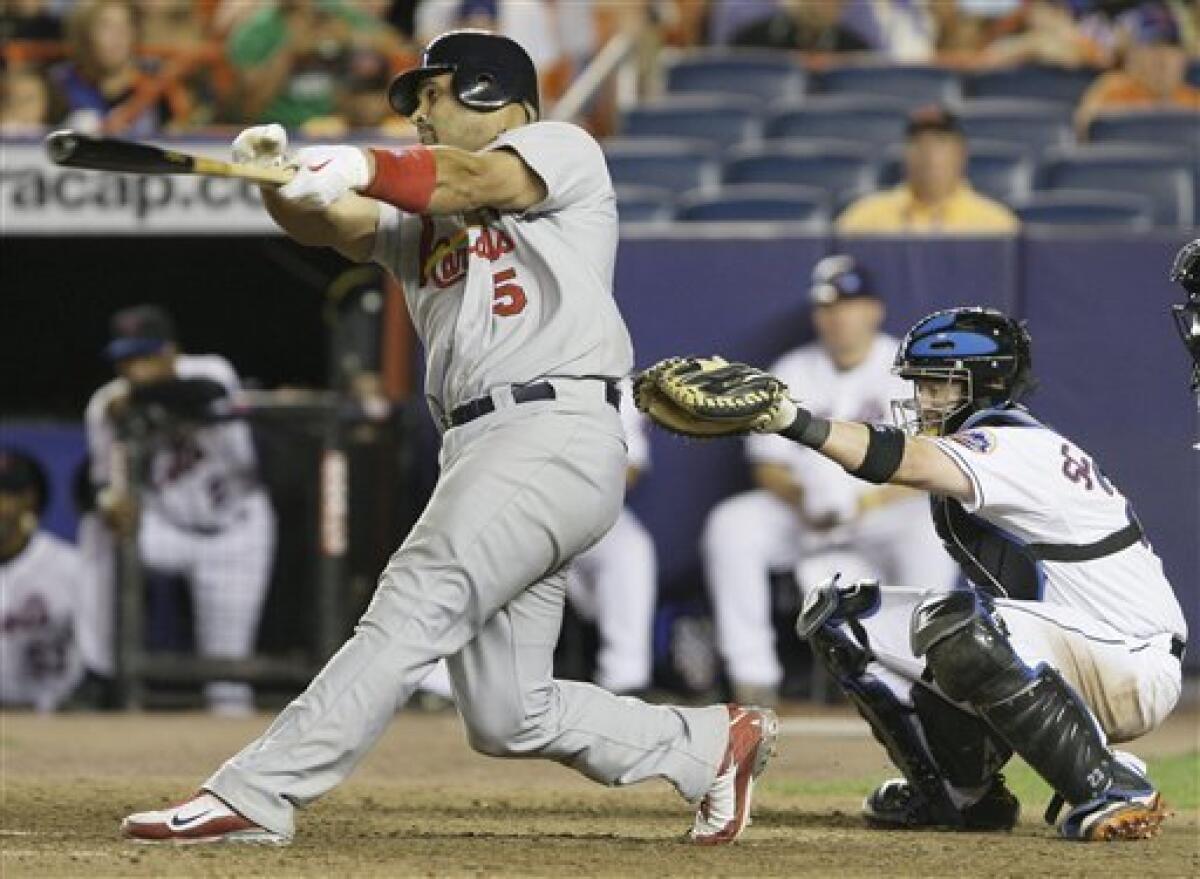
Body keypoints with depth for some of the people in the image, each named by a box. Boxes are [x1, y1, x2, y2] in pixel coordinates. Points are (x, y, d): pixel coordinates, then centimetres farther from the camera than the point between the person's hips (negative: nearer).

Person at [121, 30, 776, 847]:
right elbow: (334, 221, 7)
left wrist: (360, 166, -32)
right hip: (481, 453, 9)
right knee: (508, 717, 7)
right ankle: (712, 743, 21)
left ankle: (257, 793, -25)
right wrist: (282, 181, -15)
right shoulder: (422, 214, 26)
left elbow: (480, 180, -15)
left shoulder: (563, 149, 6)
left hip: (554, 434, -9)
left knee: (415, 608, -19)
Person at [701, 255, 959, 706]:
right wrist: (802, 499, -18)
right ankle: (753, 677, -21)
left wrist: (867, 503, -26)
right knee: (729, 525, -23)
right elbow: (768, 466, 4)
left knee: (931, 527, -35)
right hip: (801, 514, 3)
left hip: (885, 512, -3)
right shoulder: (794, 372, 7)